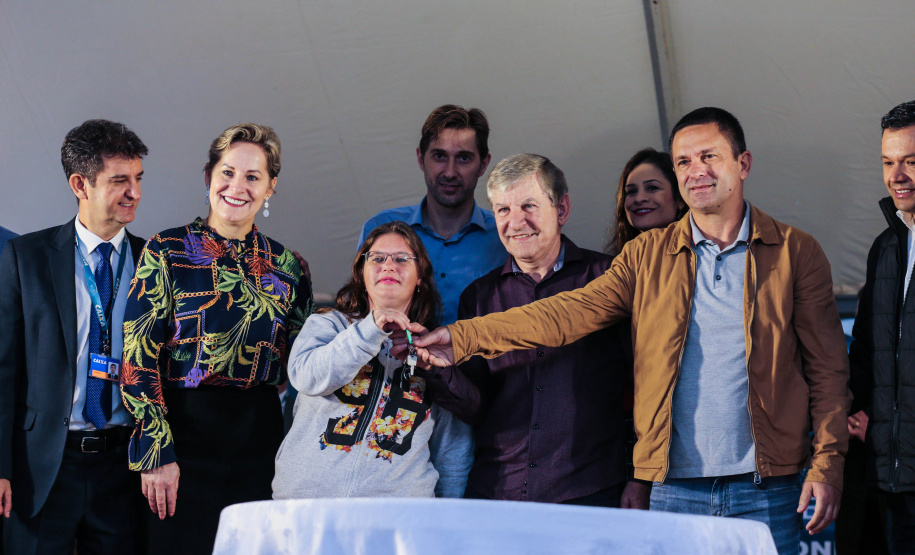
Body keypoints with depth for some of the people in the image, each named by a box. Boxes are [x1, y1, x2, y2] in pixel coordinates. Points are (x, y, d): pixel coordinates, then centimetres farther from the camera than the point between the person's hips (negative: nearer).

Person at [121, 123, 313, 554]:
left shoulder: (286, 267, 9)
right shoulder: (167, 252, -1)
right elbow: (138, 356, -6)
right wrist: (155, 450, -12)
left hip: (260, 436, 3)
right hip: (183, 429, -3)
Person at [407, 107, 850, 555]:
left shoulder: (795, 251, 4)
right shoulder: (648, 255, 8)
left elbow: (827, 366, 3)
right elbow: (570, 311, -1)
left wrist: (827, 463, -7)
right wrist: (462, 337, -12)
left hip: (766, 487, -1)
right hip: (674, 488, 1)